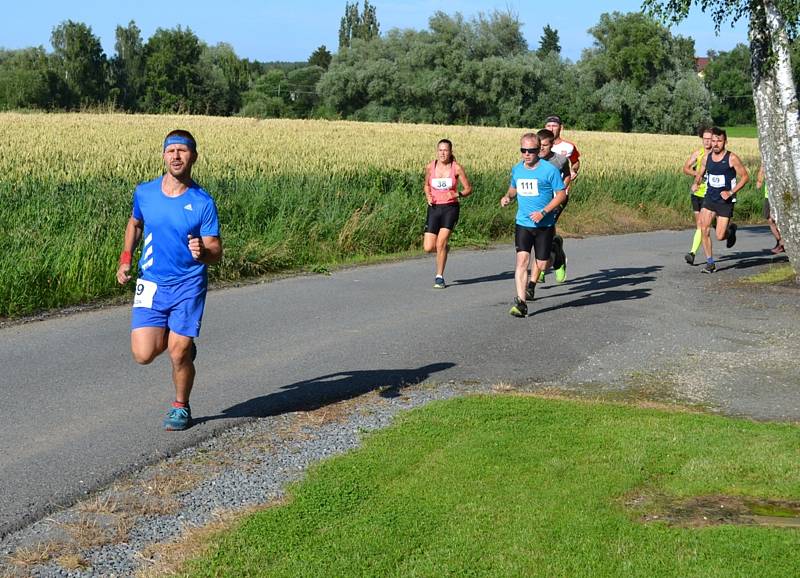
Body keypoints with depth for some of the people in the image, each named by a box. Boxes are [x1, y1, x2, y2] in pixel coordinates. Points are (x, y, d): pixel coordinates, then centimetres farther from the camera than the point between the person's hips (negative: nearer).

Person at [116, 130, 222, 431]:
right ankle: (170, 336, 26)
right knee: (143, 354, -9)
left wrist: (203, 251, -29)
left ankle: (181, 407, 23)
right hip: (151, 283, 2)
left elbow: (216, 252, -7)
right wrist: (125, 259, 12)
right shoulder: (144, 192, 0)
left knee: (178, 354, -5)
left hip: (188, 285, -2)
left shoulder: (203, 202, -8)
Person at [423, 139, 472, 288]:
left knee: (441, 243, -15)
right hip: (434, 208, 3)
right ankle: (445, 248, 31)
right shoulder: (430, 167, 2)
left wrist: (457, 194, -17)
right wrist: (428, 196, -1)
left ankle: (439, 277, 2)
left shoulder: (456, 168, -4)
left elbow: (468, 189, 2)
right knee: (428, 248, -5)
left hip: (450, 208, -3)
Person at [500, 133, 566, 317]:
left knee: (541, 264, 6)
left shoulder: (549, 169, -9)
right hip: (523, 223, 2)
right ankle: (521, 302, -20)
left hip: (545, 225, -2)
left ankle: (532, 283, 42)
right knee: (522, 259, -16)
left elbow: (561, 195, -7)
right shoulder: (517, 169, 6)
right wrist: (507, 197, 1)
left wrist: (543, 212, -17)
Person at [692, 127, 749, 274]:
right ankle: (710, 263, 2)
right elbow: (699, 174, 16)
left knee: (720, 237, -4)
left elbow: (745, 177, -7)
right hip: (709, 198, 4)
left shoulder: (732, 159, -11)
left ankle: (731, 229, 33)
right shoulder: (707, 158, 2)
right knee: (704, 230, -11)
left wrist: (731, 192, -16)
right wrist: (696, 183, -7)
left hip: (725, 201, -4)